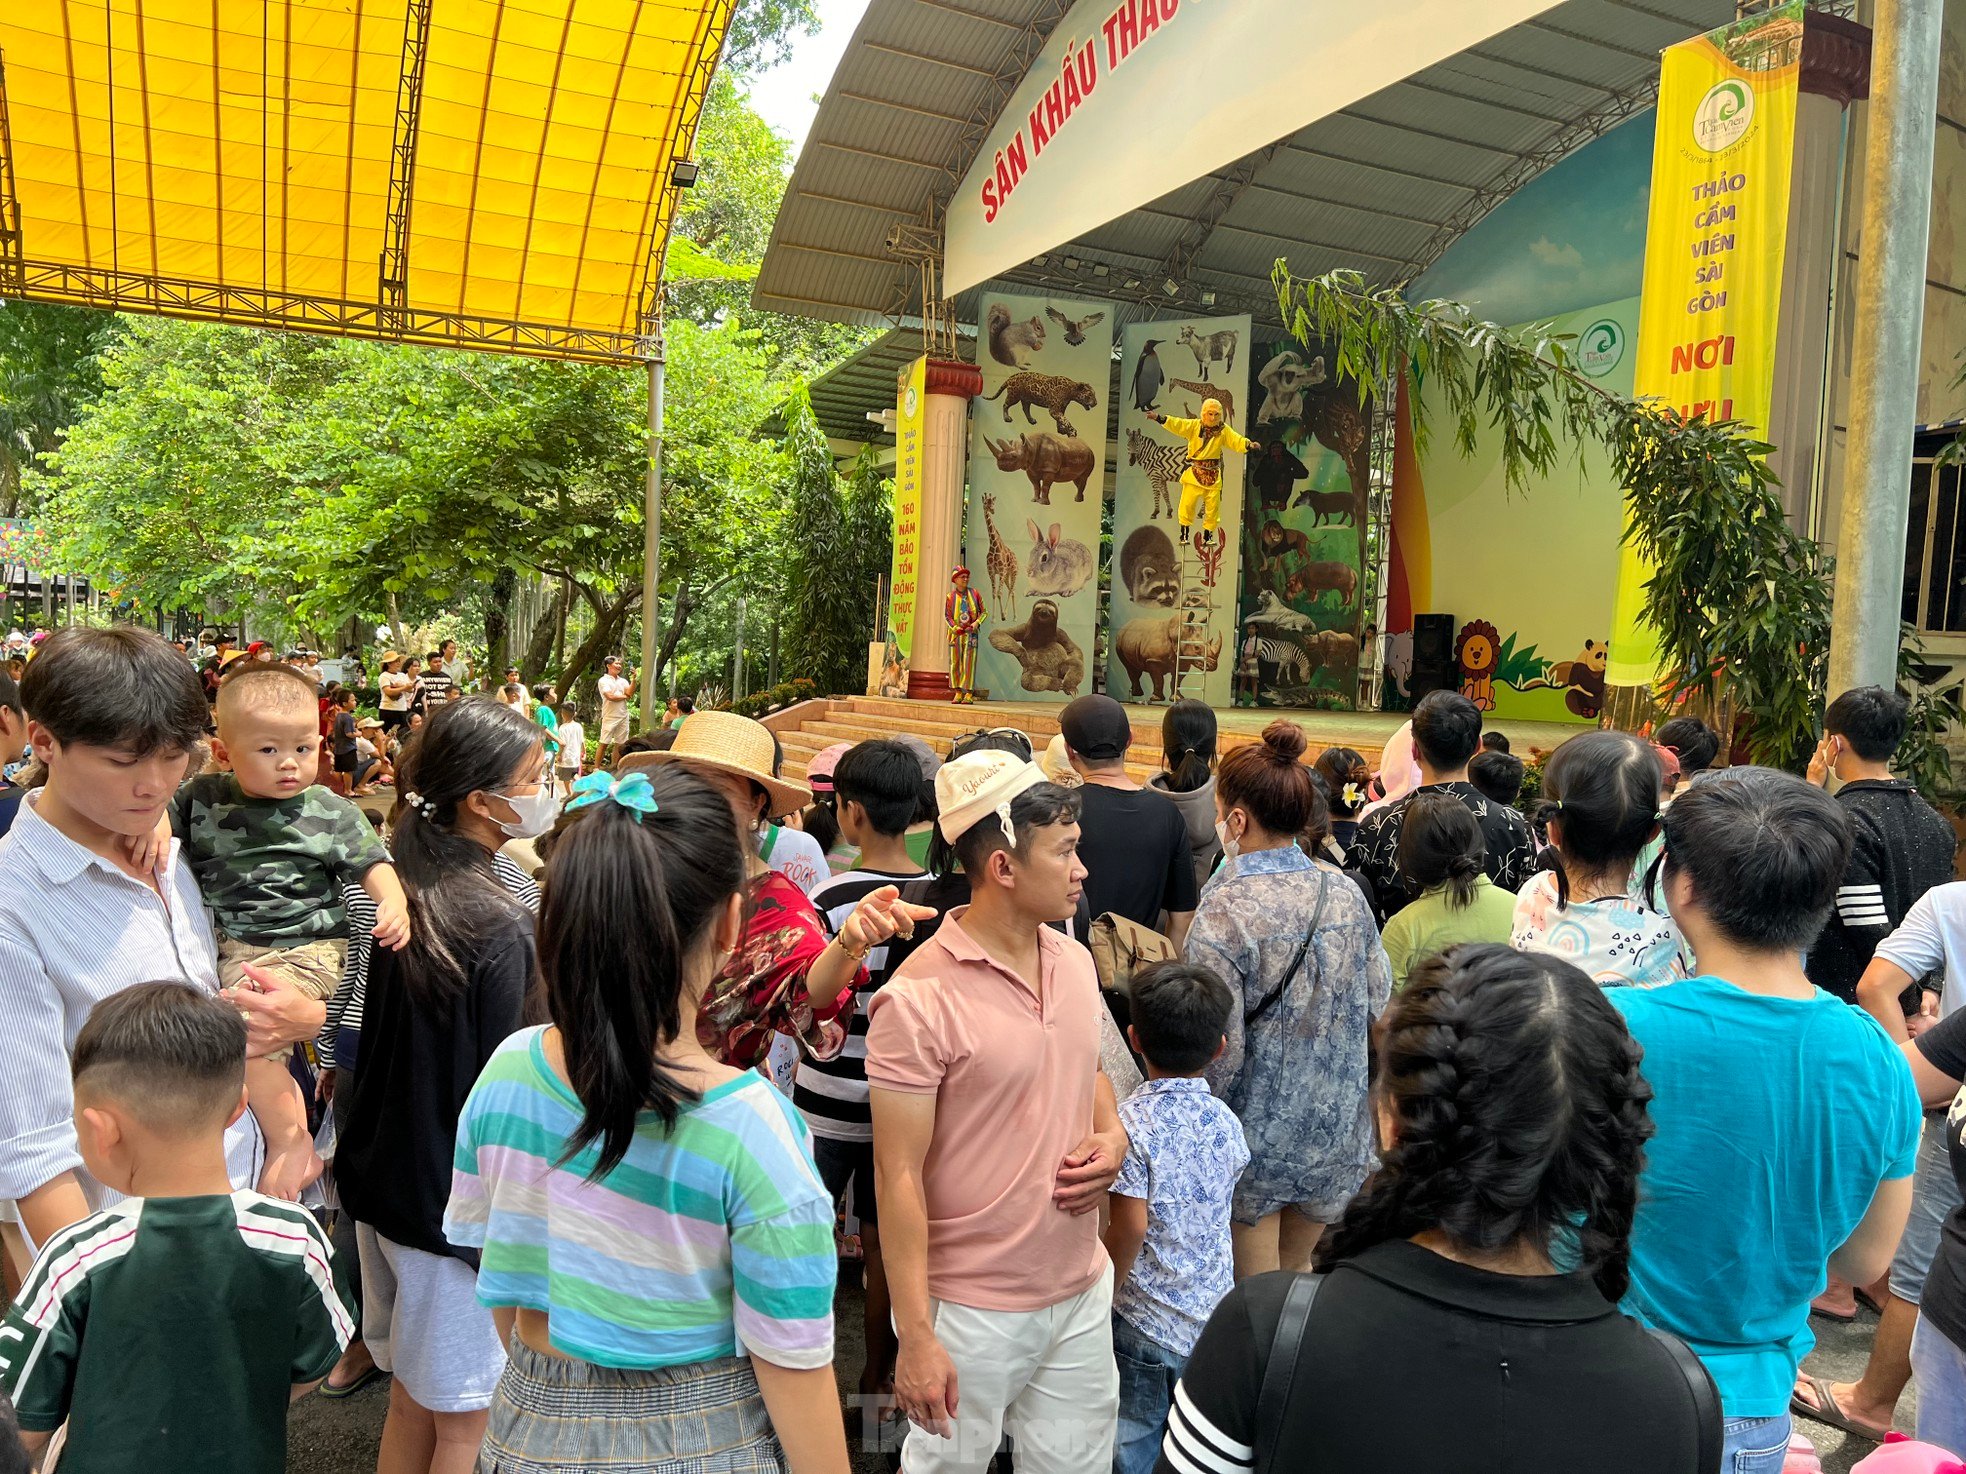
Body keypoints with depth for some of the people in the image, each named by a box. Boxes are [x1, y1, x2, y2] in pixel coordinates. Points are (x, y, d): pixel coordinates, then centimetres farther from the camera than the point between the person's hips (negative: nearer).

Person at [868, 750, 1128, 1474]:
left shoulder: (1075, 961, 2)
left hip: (1082, 1291, 6)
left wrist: (1113, 1137, -3)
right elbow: (899, 1175, -18)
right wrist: (917, 1338, -17)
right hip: (970, 1312, -6)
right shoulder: (920, 997, -21)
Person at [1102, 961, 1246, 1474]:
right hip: (1215, 1316, 5)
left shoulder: (1129, 1121, -20)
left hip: (1146, 1322, -5)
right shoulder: (1226, 1122, -3)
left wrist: (1104, 1293, -6)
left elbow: (1130, 1226, -21)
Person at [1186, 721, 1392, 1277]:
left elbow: (1221, 1051, -20)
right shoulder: (1344, 891, -6)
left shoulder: (1224, 913, -22)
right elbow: (1379, 1002, 2)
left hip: (1258, 1134, -5)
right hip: (1337, 1129, 5)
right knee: (1298, 1273, 24)